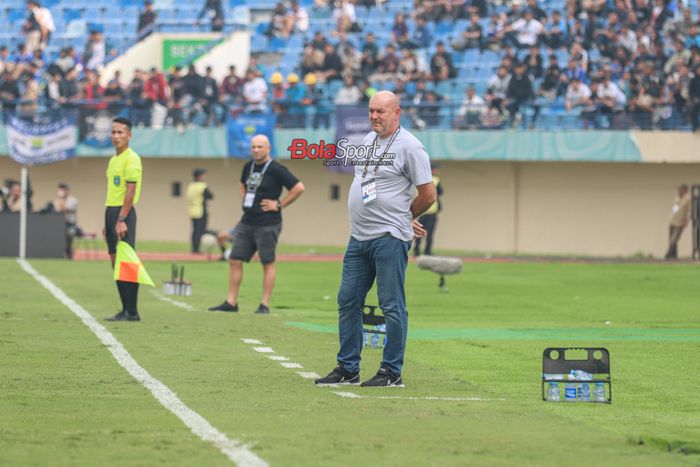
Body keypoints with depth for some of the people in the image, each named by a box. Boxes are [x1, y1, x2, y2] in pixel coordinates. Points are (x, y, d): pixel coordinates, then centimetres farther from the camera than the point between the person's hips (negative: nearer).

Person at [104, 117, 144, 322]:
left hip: (124, 213, -9)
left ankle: (132, 312, -9)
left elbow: (131, 191, -17)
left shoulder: (131, 159, -10)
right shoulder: (114, 160, 18)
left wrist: (121, 220, -22)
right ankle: (125, 310, 11)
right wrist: (107, 222, 20)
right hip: (111, 211, 9)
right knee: (116, 262, 8)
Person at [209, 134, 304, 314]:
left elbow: (298, 187, -14)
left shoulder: (276, 170, -11)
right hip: (246, 223, 7)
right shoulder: (249, 167, 11)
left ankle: (265, 305, 3)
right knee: (235, 261, 4)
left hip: (267, 224, -7)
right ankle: (231, 302, 10)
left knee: (268, 264, -1)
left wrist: (279, 205, -11)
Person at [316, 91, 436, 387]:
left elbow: (428, 195, -7)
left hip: (389, 239, -8)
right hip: (359, 238, 8)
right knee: (348, 301, 9)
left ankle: (392, 372, 1)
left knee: (392, 305, -3)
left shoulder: (409, 146, -9)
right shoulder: (367, 141, 15)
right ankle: (347, 370, 17)